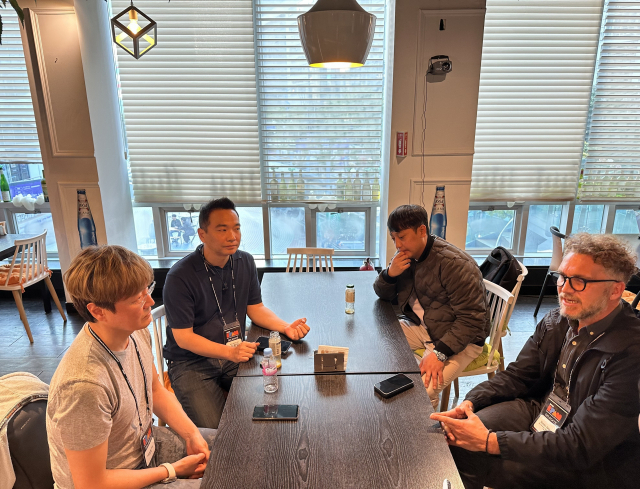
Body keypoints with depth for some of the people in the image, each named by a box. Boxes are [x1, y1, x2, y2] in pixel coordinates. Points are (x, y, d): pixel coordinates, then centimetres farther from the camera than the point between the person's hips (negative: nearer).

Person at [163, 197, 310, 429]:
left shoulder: (245, 262, 2)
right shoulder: (180, 277, -18)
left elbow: (255, 308, 10)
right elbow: (183, 338, -16)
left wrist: (286, 327, -8)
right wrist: (229, 352, -27)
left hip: (235, 353, 5)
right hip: (191, 362, -5)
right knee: (215, 430, -20)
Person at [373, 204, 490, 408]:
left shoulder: (455, 264, -24)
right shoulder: (406, 255, 0)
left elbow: (472, 319, -24)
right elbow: (384, 295, 7)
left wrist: (440, 352, -32)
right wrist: (390, 273, -15)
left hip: (459, 338, -7)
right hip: (420, 326, 7)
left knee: (422, 392, -27)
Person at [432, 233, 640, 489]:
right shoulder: (557, 320, -5)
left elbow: (580, 446, -28)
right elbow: (517, 375, 4)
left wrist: (490, 441, -31)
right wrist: (469, 403, -14)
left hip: (592, 465, -5)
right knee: (458, 441, -11)